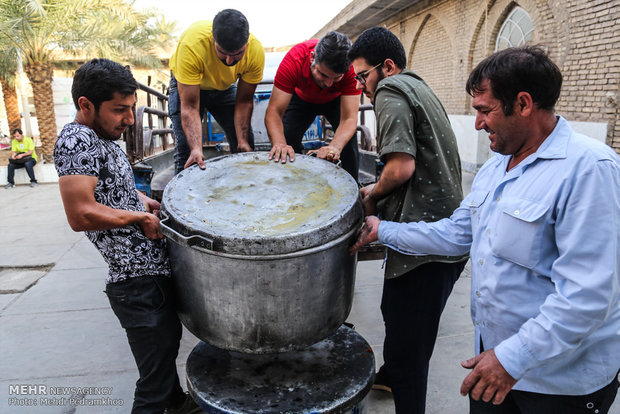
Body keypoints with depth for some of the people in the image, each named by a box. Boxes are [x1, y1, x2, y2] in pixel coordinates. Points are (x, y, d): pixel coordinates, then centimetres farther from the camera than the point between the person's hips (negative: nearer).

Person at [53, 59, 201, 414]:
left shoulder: (105, 137, 13)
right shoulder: (76, 140, -17)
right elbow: (81, 215, -27)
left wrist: (146, 202, 11)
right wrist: (141, 218, -15)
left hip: (157, 268, 11)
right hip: (139, 281, -11)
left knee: (169, 340, 29)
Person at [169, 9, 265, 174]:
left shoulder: (256, 50, -31)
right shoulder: (192, 44, -39)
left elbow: (244, 102, -19)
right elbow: (189, 106, -37)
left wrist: (243, 141, -28)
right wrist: (196, 148, -48)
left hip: (225, 86, 3)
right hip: (186, 85, -2)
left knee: (245, 146, -4)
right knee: (185, 144, -15)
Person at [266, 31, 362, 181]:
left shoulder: (351, 68, -39)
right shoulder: (294, 60, -40)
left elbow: (349, 118, -42)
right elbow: (274, 112, -41)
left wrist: (335, 146, -62)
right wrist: (279, 143, -60)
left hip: (336, 100, 0)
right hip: (302, 97, 0)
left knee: (348, 140, -20)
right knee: (287, 140, -19)